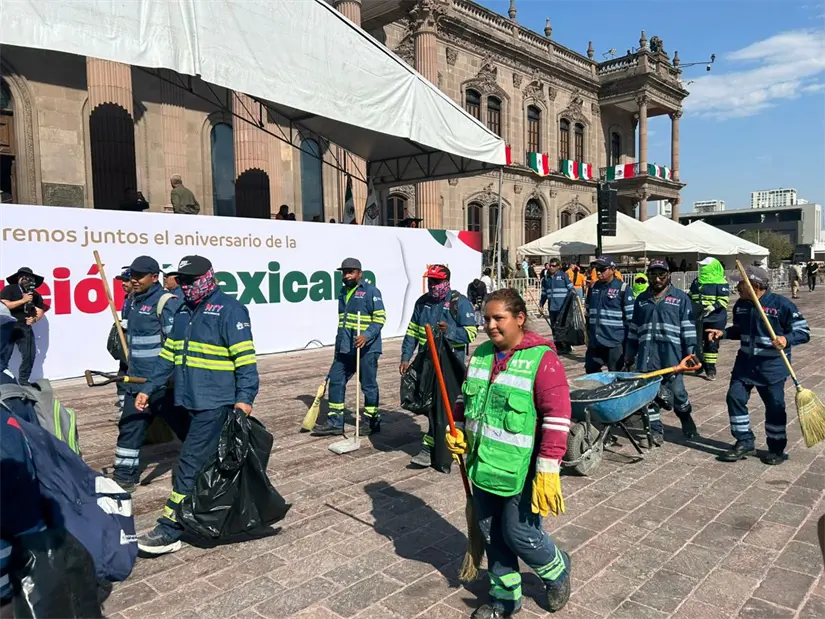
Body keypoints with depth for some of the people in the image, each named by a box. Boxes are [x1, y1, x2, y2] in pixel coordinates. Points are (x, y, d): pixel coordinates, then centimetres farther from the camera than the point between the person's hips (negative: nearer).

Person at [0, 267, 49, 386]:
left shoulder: (35, 295, 12)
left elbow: (40, 312, 11)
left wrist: (34, 319, -9)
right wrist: (23, 300, -18)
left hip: (26, 328, 4)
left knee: (30, 355, -1)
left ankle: (23, 381, 12)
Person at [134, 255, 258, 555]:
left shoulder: (229, 309, -12)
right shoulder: (183, 311, 14)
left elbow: (245, 358, -16)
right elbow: (169, 354, 18)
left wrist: (245, 397, -23)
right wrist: (149, 389, 15)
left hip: (216, 404, -8)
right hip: (190, 401, 8)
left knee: (190, 464, -7)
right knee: (210, 462, 17)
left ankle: (170, 529, 0)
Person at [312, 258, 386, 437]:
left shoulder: (371, 291, -8)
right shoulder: (343, 291, 16)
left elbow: (380, 317, -15)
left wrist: (367, 335, -28)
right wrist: (339, 343, 24)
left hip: (366, 349, -8)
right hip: (344, 348, 8)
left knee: (368, 385, 3)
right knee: (335, 381, 7)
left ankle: (371, 421, 18)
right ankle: (335, 422, 16)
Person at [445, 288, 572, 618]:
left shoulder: (542, 358, -16)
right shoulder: (481, 354, 5)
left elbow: (557, 417, -18)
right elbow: (466, 397, 18)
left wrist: (547, 470, -20)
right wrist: (458, 429, 2)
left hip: (520, 469, -6)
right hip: (483, 464, 6)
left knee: (518, 534, 4)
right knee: (492, 535, 16)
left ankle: (557, 570, 36)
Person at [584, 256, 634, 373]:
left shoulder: (624, 289, -8)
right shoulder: (593, 288, 10)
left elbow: (631, 317, -8)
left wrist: (629, 342, -9)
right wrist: (588, 333, 20)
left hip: (615, 343, -6)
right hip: (594, 342, 6)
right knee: (590, 371, 15)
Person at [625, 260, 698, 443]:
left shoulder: (681, 298, 3)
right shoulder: (641, 299, 13)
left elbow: (688, 328, 0)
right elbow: (633, 330, 17)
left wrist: (691, 353, -6)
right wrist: (629, 355, 15)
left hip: (671, 354, -3)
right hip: (646, 355, 3)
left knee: (676, 390, 2)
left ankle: (686, 417, 33)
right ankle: (655, 430, 15)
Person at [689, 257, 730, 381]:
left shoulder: (721, 283, -8)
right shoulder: (696, 282, 12)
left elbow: (723, 300, -15)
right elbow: (690, 297, 22)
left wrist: (712, 308, -28)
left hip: (715, 319, -6)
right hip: (698, 319, 6)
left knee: (711, 343, -1)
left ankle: (710, 369, 8)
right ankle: (700, 365, 25)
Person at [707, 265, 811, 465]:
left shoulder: (782, 305, -15)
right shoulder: (741, 305, 3)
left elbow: (803, 332, -12)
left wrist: (786, 339, -30)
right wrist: (723, 333, 0)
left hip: (772, 366, -5)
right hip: (745, 362, 5)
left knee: (775, 406, 5)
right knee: (735, 397, -1)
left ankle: (777, 448, 23)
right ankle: (744, 442, 14)